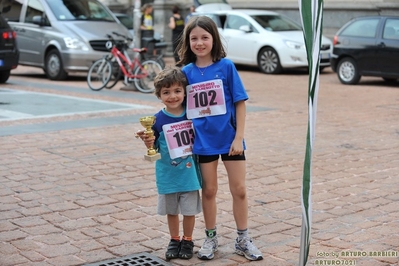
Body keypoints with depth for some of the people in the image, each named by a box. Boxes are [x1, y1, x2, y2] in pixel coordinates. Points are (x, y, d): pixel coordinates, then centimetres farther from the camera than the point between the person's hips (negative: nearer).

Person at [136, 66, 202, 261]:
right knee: (171, 210, 15)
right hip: (167, 175, 0)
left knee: (189, 210, 10)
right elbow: (154, 149, -5)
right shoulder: (158, 120, -9)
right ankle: (174, 240, 33)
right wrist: (148, 143, -24)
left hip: (188, 173, 0)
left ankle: (187, 241, 29)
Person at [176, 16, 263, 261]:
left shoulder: (226, 66, -8)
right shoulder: (187, 72, -1)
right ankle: (211, 238, 27)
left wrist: (239, 137, -11)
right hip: (203, 140, 2)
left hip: (229, 138, -2)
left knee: (239, 190, 6)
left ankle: (243, 240, 20)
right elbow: (183, 107, 4)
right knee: (209, 190, 13)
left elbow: (240, 103, -7)